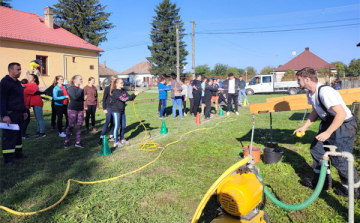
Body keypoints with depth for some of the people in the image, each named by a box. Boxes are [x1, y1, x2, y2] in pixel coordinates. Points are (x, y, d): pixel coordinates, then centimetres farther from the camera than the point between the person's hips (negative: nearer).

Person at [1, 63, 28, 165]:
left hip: (18, 114, 9)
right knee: (9, 136, -5)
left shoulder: (17, 83, 17)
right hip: (10, 114, -9)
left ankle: (18, 153, 24)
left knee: (18, 134, 14)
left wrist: (24, 111, 24)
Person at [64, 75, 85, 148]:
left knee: (79, 125, 6)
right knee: (71, 125, 1)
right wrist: (81, 89, -19)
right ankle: (66, 141, 17)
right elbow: (75, 97, -24)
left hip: (80, 109, 6)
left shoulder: (81, 88, 10)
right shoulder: (71, 88, -9)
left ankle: (78, 142, 14)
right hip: (72, 109, -6)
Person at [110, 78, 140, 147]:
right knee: (117, 126, -3)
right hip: (116, 111, -7)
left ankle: (122, 139, 29)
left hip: (122, 111, 7)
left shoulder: (123, 90, 7)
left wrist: (134, 95, -19)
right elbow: (123, 99, -26)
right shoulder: (115, 92, -17)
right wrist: (134, 94, -26)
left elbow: (129, 97, 2)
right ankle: (116, 142, 6)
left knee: (123, 126, 13)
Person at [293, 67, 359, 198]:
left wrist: (327, 133, -31)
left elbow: (341, 113, -31)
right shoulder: (310, 93, 2)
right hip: (329, 123, 10)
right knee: (316, 148, 11)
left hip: (344, 125, -10)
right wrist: (304, 128, 10)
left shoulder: (324, 91, -28)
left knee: (339, 159, -7)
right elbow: (315, 112, 15)